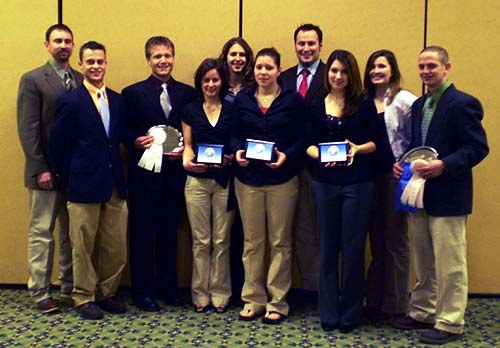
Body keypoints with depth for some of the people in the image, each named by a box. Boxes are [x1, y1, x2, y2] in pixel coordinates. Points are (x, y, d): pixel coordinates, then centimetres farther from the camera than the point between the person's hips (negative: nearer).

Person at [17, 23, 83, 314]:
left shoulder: (81, 80, 9)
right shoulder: (32, 80, -3)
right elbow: (28, 129, -8)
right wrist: (40, 169, -14)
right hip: (47, 171, -4)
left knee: (72, 233, 10)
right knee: (41, 233, 4)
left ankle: (70, 288, 22)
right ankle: (40, 293, 13)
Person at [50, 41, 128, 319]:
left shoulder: (118, 100, 9)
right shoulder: (70, 102, -6)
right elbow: (59, 146, -5)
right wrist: (70, 178, -3)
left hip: (115, 184, 5)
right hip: (85, 185, -5)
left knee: (116, 245, 9)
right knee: (83, 245, 6)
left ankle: (107, 293, 26)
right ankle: (84, 297, 21)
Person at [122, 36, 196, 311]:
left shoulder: (187, 93, 7)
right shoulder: (133, 93, 1)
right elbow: (124, 131, 1)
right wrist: (137, 141, -18)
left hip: (175, 173, 2)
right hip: (144, 173, -2)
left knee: (170, 232, 12)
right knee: (142, 232, 5)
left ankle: (167, 287, 25)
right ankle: (142, 290, 17)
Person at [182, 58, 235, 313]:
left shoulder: (231, 109, 4)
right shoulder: (191, 110, 6)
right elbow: (187, 145, 7)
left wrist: (229, 159, -14)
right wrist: (187, 161, -13)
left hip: (224, 181, 0)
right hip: (197, 181, 0)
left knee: (221, 241, 5)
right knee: (200, 241, 5)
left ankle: (220, 293, 18)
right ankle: (200, 294, 16)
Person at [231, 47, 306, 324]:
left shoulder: (293, 100, 0)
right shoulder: (242, 100, 7)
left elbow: (301, 138, -2)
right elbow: (234, 135, 8)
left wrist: (287, 155, -18)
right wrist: (237, 151, -12)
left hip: (282, 178, -2)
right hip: (248, 178, 2)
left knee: (280, 242, 6)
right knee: (252, 241, 8)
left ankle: (277, 302, 17)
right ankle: (253, 299, 20)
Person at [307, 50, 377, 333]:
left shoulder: (365, 105, 2)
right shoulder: (316, 106, 8)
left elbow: (375, 142, 2)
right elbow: (309, 144, 6)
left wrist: (357, 149, -17)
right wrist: (321, 156, -14)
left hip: (358, 182, -2)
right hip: (325, 182, 2)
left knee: (353, 247, 3)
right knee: (328, 247, 8)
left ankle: (350, 312, 18)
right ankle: (329, 312, 19)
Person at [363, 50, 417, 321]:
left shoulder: (405, 100, -5)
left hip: (395, 176, -4)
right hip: (370, 176, 5)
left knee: (395, 240, 5)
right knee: (376, 239, 12)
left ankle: (394, 304, 16)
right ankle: (375, 301, 23)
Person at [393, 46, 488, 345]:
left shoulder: (463, 103, -11)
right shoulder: (418, 105, 13)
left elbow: (478, 148, -16)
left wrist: (444, 165, -26)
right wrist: (401, 163, -1)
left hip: (448, 196, -8)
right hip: (420, 193, 8)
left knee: (449, 262, 1)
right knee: (424, 261, 17)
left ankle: (450, 323, 13)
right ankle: (423, 312, 30)